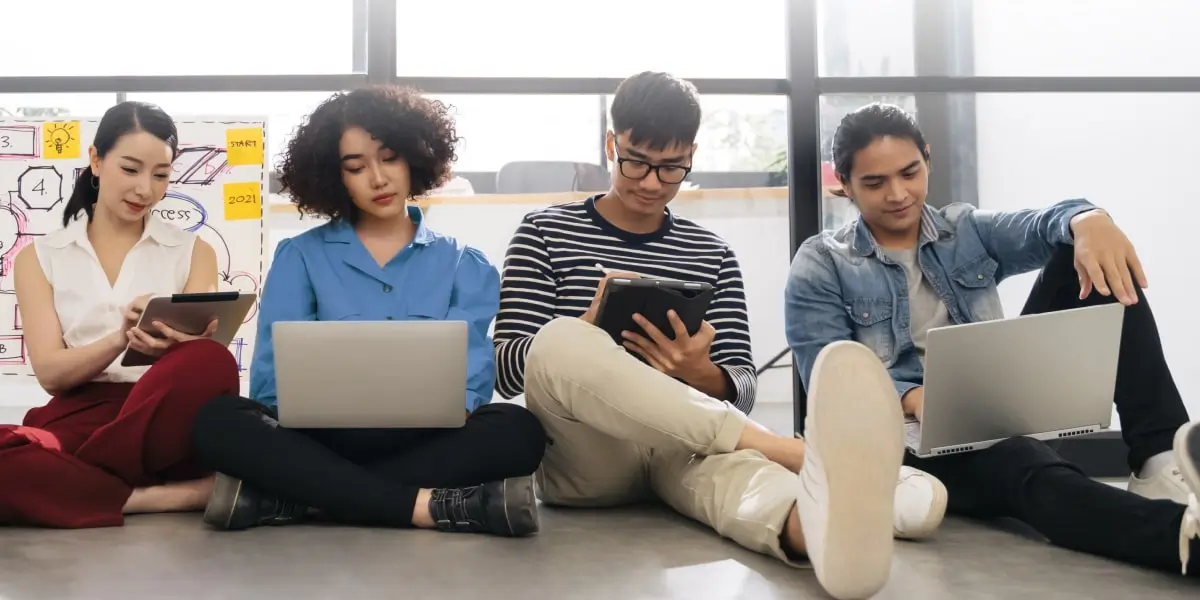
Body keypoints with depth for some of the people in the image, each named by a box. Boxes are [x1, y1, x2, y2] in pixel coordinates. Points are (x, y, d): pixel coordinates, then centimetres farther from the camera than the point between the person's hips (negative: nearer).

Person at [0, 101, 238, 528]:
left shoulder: (193, 252, 14)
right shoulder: (39, 257, 14)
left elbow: (203, 362, 2)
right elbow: (50, 372, 2)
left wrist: (175, 346, -23)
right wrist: (121, 338, -20)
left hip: (162, 426, 1)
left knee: (212, 362, -35)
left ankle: (64, 481, -18)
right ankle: (175, 496, -26)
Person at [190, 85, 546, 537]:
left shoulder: (463, 264, 14)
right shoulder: (300, 257, 12)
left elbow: (471, 374, 2)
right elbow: (273, 377, 2)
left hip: (424, 442, 1)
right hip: (323, 440, 0)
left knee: (518, 429, -30)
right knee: (220, 421, -28)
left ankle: (289, 500, -31)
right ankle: (431, 505, -34)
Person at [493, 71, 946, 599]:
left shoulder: (712, 255, 13)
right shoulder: (544, 233, 7)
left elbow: (743, 389, 6)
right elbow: (506, 371, -2)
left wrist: (700, 373, -19)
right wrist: (588, 330, -22)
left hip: (682, 450, 1)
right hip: (580, 459, 0)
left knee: (727, 458, -37)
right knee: (560, 340, -33)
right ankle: (796, 453, -41)